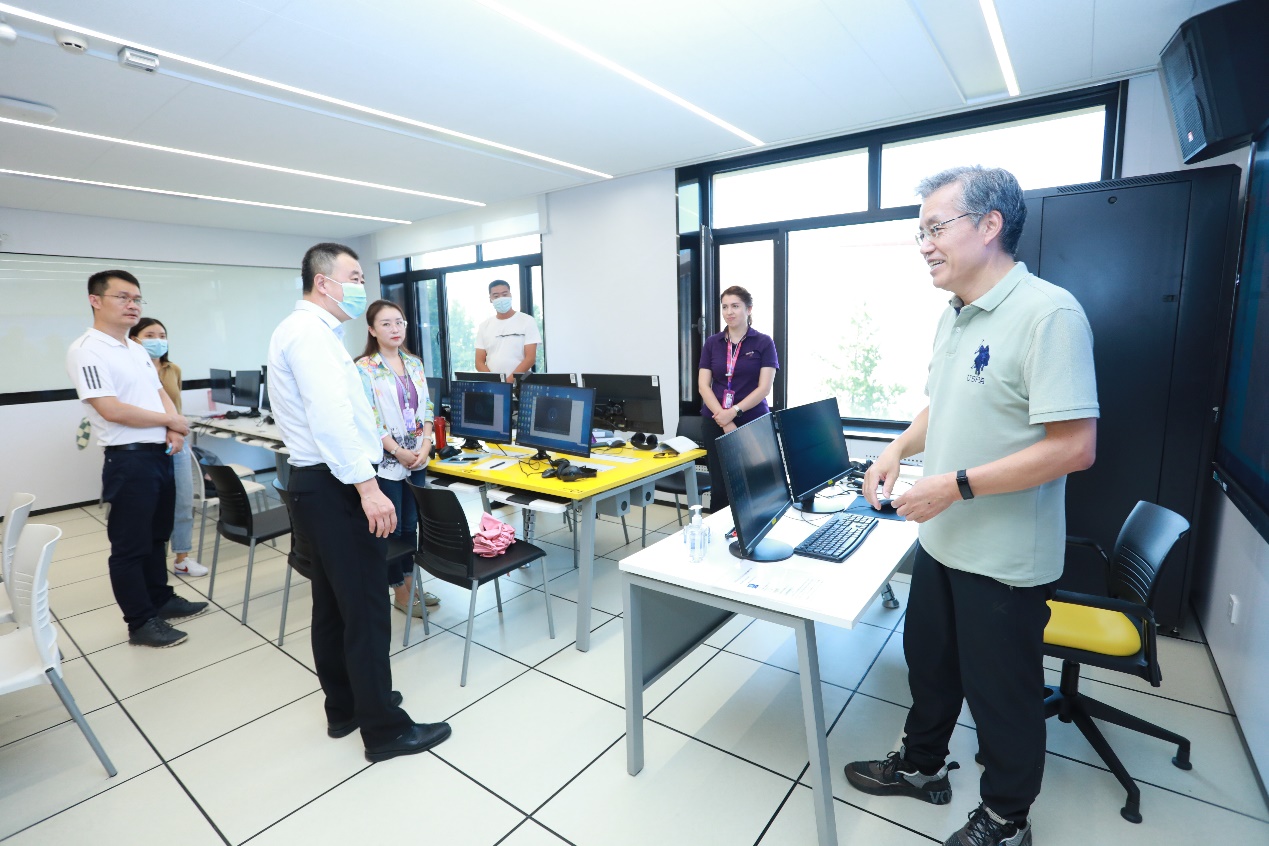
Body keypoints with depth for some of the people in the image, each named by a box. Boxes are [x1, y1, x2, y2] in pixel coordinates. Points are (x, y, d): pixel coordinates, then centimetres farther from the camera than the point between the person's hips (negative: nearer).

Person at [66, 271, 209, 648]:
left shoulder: (137, 349, 12)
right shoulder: (87, 350, -13)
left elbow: (161, 394, 14)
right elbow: (112, 410, -21)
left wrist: (174, 431, -5)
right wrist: (171, 421, -9)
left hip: (161, 456, 8)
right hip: (129, 461, -8)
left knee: (156, 537, 19)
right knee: (130, 546, 4)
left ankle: (161, 600, 33)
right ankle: (141, 623, 15)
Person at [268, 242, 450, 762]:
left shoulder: (307, 330, 18)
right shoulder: (310, 332, -15)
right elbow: (330, 418, -26)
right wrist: (367, 486, -28)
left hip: (319, 485, 11)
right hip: (337, 488, -11)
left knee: (333, 603, 18)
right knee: (365, 610, -2)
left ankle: (344, 706, 34)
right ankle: (384, 729, 11)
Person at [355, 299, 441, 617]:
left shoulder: (414, 363, 9)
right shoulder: (364, 369, -8)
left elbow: (426, 408, 9)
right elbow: (368, 420, -13)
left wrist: (425, 445, -4)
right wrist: (399, 452, -15)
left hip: (417, 458, 5)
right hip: (386, 461, -5)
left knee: (411, 525, 15)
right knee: (391, 529, 6)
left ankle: (410, 583, 29)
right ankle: (400, 593, 19)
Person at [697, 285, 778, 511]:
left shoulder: (764, 343, 0)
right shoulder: (711, 343, 7)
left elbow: (764, 387, -7)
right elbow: (703, 385, 1)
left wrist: (734, 412, -17)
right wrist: (725, 421, -11)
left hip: (753, 422, -2)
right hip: (716, 423, 2)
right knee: (719, 486, 5)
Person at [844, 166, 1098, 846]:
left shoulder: (1048, 313, -20)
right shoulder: (951, 318, 6)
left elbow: (1075, 445, -24)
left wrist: (957, 485, -25)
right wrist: (899, 448, 0)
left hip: (1005, 559, -8)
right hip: (941, 540, 8)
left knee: (1002, 693, 13)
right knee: (928, 661, 23)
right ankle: (921, 766, 47)